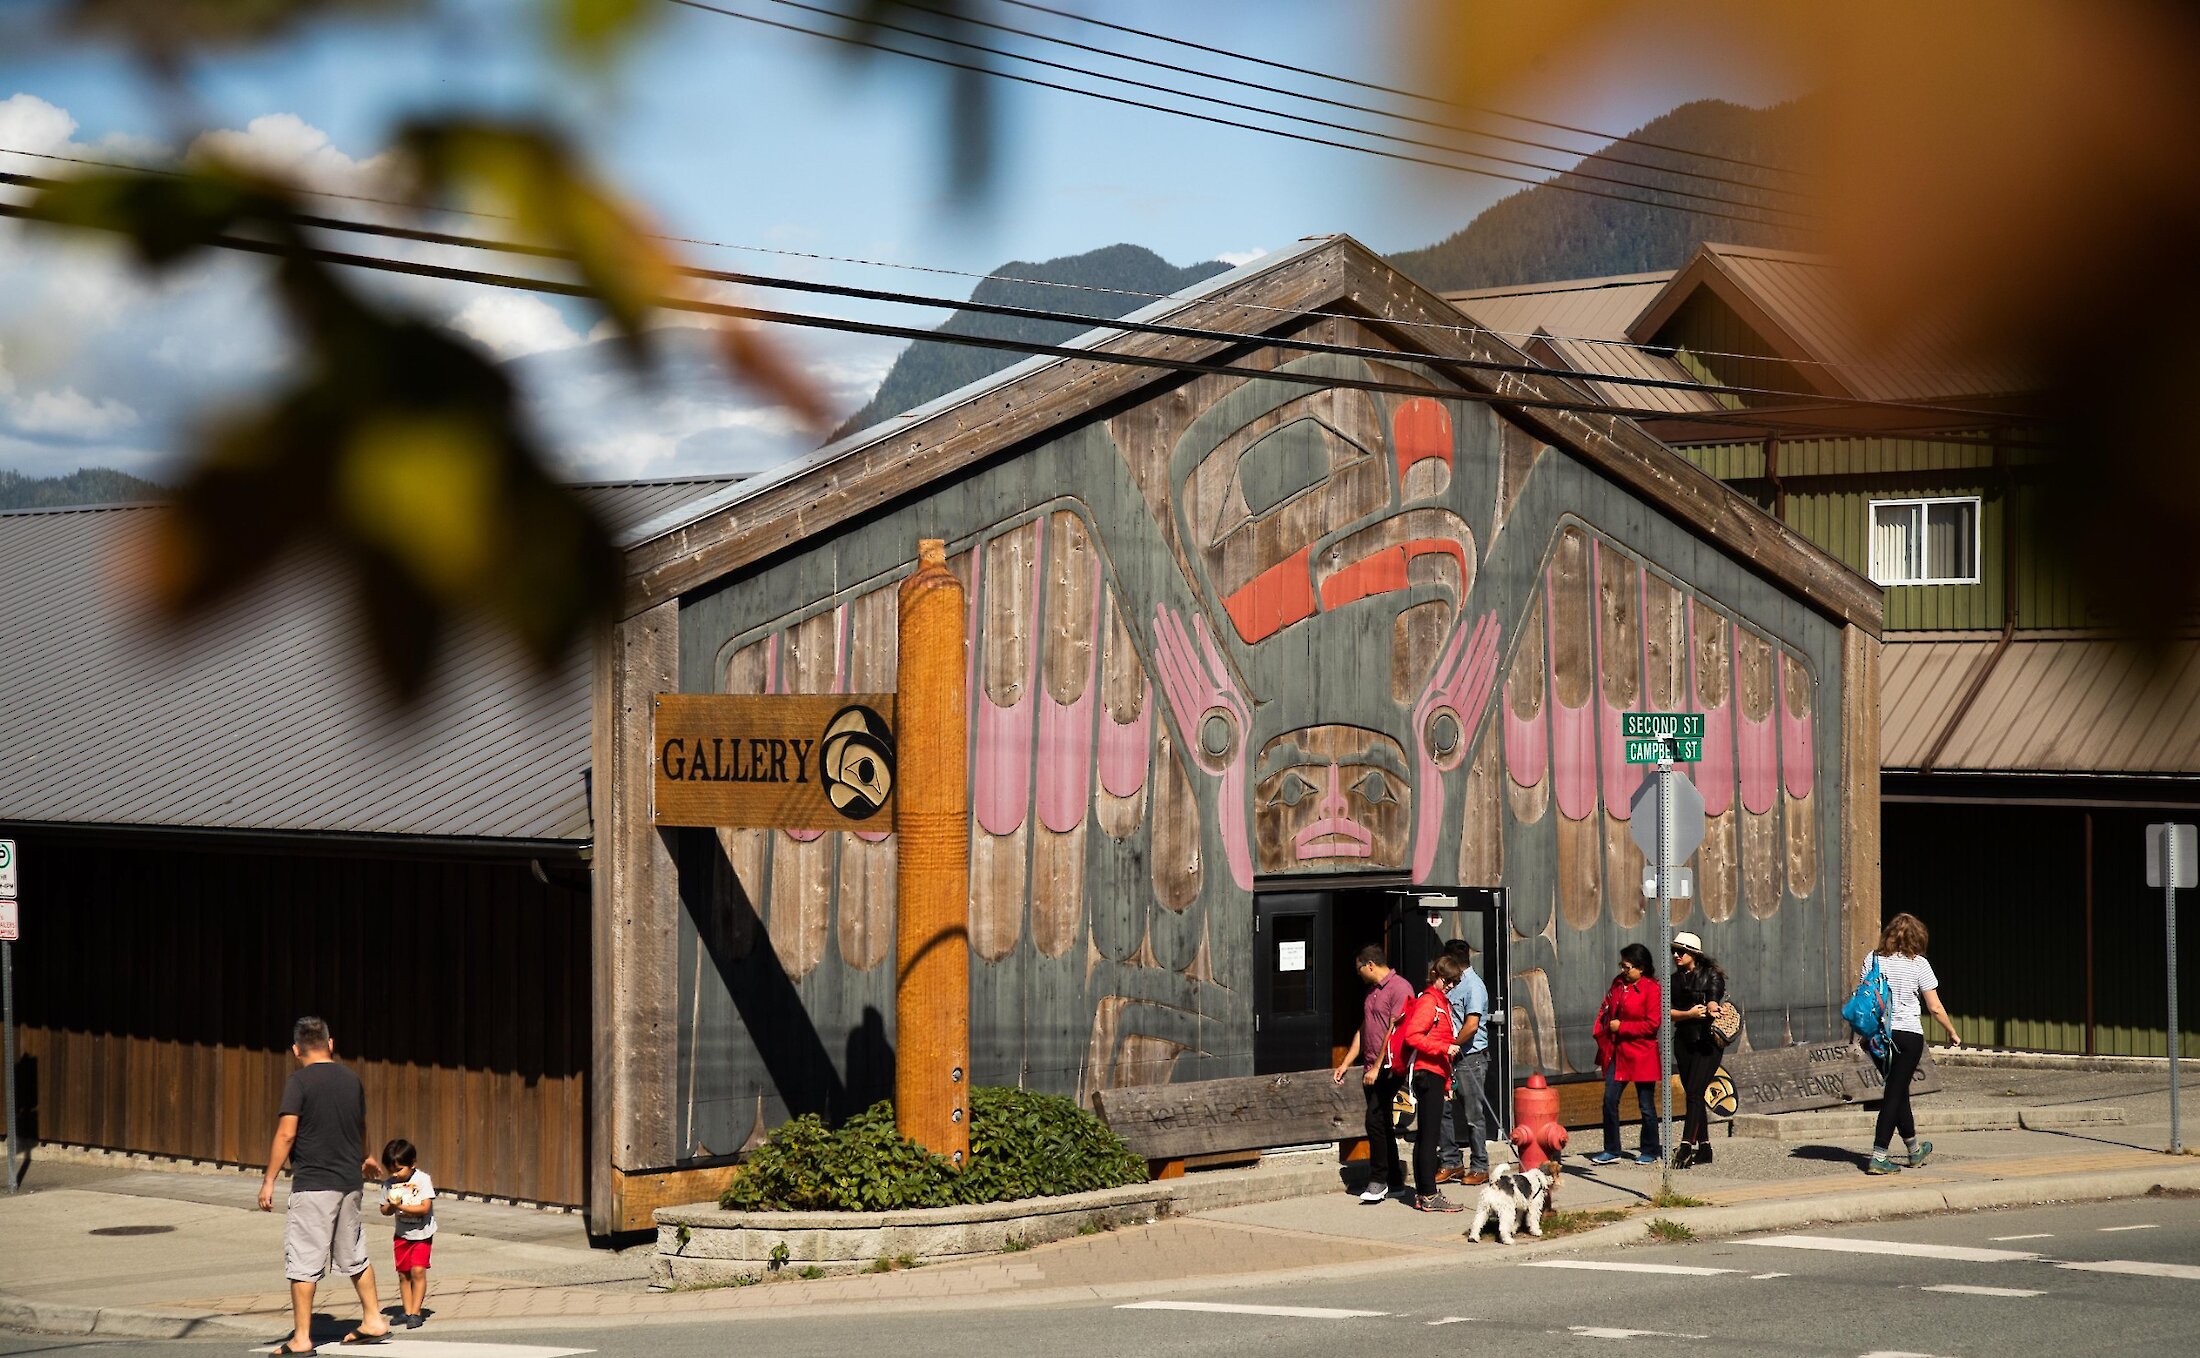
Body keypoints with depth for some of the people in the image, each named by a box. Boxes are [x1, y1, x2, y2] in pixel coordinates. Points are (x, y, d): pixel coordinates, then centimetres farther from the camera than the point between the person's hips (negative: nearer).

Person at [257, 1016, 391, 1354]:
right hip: (349, 1182, 6)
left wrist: (269, 1180, -10)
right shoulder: (351, 1079, 9)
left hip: (312, 1186, -6)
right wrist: (362, 1159, 45)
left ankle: (301, 1338, 2)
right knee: (355, 1256, 20)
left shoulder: (299, 1080, -10)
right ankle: (373, 1321, 26)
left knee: (303, 1263, -1)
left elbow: (286, 1133, -17)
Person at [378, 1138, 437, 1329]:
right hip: (402, 1235, 4)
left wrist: (401, 1207, -25)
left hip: (422, 1234, -4)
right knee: (403, 1274, 4)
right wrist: (391, 1206, -18)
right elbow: (384, 1211, 5)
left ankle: (416, 1312, -7)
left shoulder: (423, 1180, -13)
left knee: (418, 1270, -13)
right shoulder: (389, 1185, -1)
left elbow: (425, 1207, -19)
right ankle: (408, 1311, 12)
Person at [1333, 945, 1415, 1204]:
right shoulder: (1372, 991, 19)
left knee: (1375, 1122, -14)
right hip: (1371, 1070, 9)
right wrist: (1345, 1064, 22)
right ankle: (1395, 1181, 16)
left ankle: (1378, 1181, -10)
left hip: (1389, 1068, -9)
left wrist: (1377, 1067, -18)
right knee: (1381, 1124, 10)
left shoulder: (1399, 987, -11)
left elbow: (1395, 1030, -16)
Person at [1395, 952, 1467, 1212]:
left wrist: (1447, 1082, 23)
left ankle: (1423, 1193, 15)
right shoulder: (1428, 1001, -9)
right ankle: (1429, 1196, -10)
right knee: (1429, 1135, -10)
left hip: (1435, 1075, 10)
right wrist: (1444, 1048, -25)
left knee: (1425, 1135, 12)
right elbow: (1412, 1035, -21)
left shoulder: (1442, 1002, 21)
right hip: (1428, 1072, -10)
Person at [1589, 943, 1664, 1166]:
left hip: (1641, 1054, -7)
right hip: (1617, 1053, 7)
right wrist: (1602, 1034, 3)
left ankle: (1651, 1151, 18)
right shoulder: (1618, 983, 10)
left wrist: (1621, 1027, -14)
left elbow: (1652, 1024, -16)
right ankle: (1611, 1151, 11)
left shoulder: (1651, 989, -12)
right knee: (1609, 1101, 3)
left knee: (1646, 1105, 4)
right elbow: (1606, 1009, 18)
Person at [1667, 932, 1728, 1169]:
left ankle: (1686, 1146, -23)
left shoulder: (1711, 976, -3)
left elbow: (1713, 999, -20)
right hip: (1683, 1042, 6)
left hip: (1707, 1043, -6)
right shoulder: (1675, 979, 12)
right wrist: (1689, 1013, -14)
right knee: (1693, 1094, 8)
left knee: (1694, 1093, -16)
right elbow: (1668, 1012, 5)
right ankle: (1704, 1148, 16)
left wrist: (1712, 1009, -43)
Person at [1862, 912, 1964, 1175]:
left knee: (1898, 1091, 18)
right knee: (1895, 1094, 0)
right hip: (1907, 1034, -4)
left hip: (1879, 1033, 4)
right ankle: (1879, 1156, -7)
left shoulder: (1872, 960, 3)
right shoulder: (1918, 964, -5)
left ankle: (1914, 1150, 34)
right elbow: (1935, 1007, -2)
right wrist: (1952, 1033, 11)